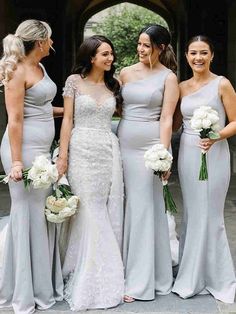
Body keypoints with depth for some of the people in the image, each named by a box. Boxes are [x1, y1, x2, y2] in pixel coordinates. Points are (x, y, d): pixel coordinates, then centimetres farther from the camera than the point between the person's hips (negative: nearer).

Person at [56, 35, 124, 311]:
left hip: (109, 150, 4)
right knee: (89, 214, -1)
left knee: (110, 213, 5)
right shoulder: (74, 81, 1)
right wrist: (63, 156, -7)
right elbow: (68, 119, -2)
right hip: (82, 150, -4)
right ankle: (88, 282, 12)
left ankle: (108, 278, 16)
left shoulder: (113, 85, 11)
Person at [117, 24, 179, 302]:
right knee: (128, 205, 7)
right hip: (124, 144, 4)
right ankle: (128, 272, 20)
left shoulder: (168, 77, 0)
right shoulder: (126, 73, 10)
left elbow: (166, 119, -6)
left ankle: (141, 282, 7)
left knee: (144, 208, -2)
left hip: (150, 145, -4)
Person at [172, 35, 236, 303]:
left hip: (213, 154, -5)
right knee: (191, 213, 10)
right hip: (187, 153, 5)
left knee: (209, 215, -1)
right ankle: (192, 276, 24)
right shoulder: (182, 87, 9)